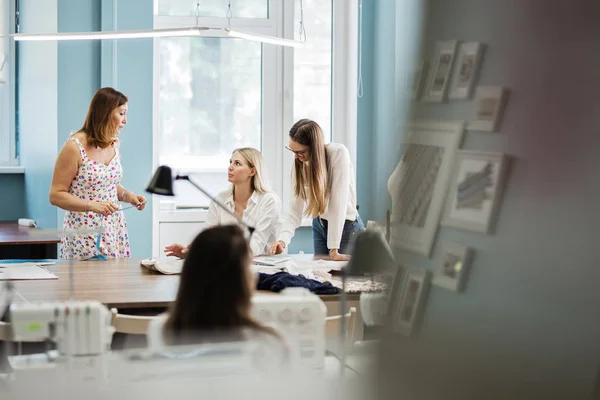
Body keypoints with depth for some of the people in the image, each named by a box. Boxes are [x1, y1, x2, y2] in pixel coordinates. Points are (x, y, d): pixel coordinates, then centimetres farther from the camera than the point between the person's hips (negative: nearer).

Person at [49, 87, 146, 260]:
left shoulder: (114, 144, 9)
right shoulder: (74, 147, -12)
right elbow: (56, 195, -12)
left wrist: (127, 195, 4)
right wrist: (92, 205, -23)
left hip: (114, 231, 6)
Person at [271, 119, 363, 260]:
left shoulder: (339, 153, -24)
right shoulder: (299, 165, -8)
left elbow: (338, 201, -28)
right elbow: (294, 211, -11)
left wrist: (334, 249, -30)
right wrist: (283, 240, -29)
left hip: (347, 226, -5)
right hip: (320, 225, 5)